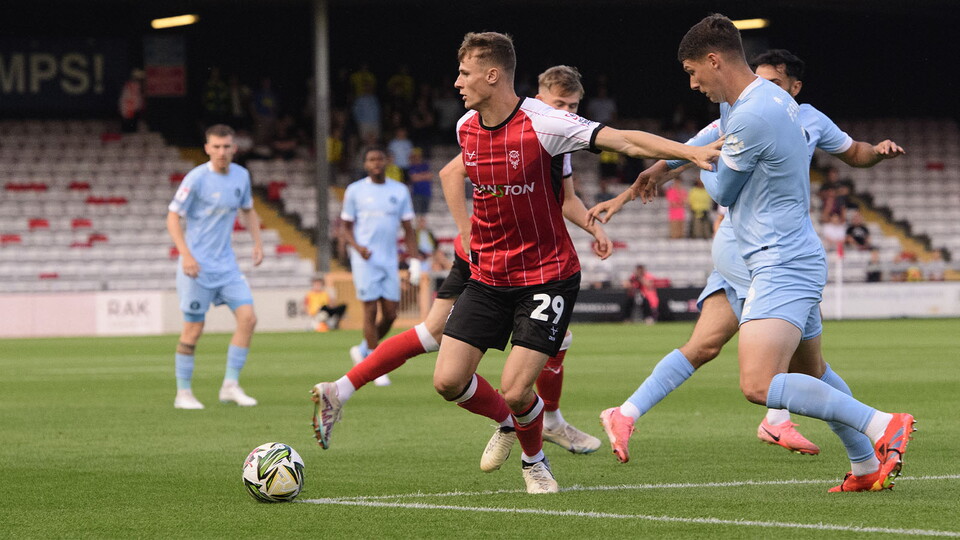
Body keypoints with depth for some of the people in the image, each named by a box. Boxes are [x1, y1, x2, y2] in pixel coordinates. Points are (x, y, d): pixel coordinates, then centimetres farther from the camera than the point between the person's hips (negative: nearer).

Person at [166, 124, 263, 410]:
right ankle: (183, 393, 10)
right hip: (197, 265, -6)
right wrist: (186, 255, -23)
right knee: (193, 329, -3)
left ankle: (230, 386, 2)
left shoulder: (241, 176, 5)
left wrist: (257, 242, 8)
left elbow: (248, 210, 23)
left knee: (248, 318, -7)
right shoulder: (196, 178, -12)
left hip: (226, 263, 6)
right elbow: (173, 217, -12)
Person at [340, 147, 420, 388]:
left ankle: (362, 350, 23)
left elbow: (408, 229, 12)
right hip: (365, 260, -3)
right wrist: (357, 246, -13)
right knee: (371, 310, -7)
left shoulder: (400, 191, 10)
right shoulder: (355, 191, 4)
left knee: (390, 314, -1)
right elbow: (345, 226, 7)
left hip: (390, 260, 3)